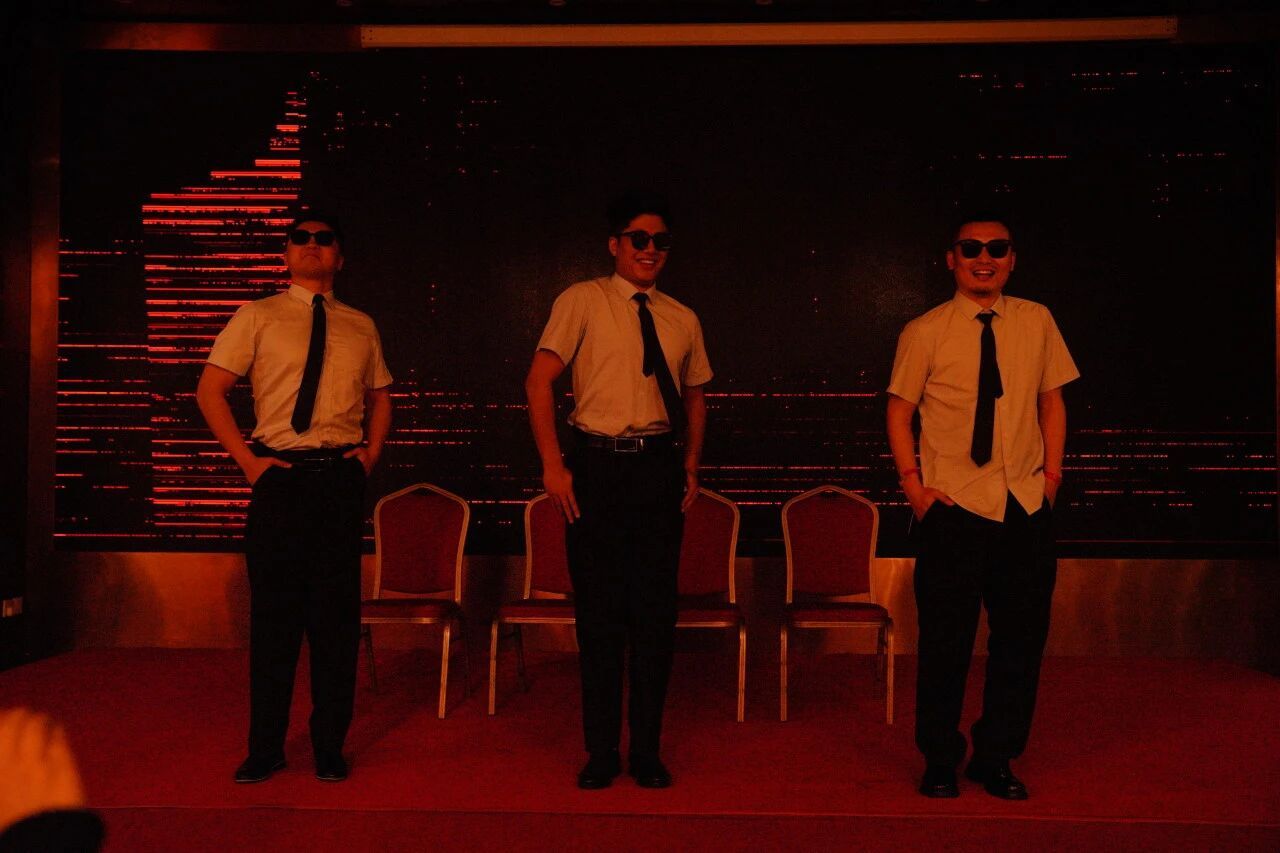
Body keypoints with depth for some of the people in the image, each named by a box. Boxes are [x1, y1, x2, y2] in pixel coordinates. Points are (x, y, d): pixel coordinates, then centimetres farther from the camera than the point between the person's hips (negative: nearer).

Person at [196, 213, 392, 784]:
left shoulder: (360, 327, 14)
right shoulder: (258, 317, 6)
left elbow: (380, 397, 22)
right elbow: (210, 390, 4)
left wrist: (372, 451, 5)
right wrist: (246, 458, -5)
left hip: (341, 476, 2)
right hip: (279, 475, -2)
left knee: (337, 613, 5)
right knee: (273, 612, 2)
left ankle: (330, 745, 17)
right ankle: (265, 747, 16)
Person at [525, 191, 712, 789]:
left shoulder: (682, 320, 13)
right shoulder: (582, 301, 0)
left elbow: (695, 398, 23)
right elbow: (538, 381, -5)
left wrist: (691, 465, 10)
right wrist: (553, 464, -11)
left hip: (659, 467, 3)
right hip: (596, 465, -3)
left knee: (655, 610, 5)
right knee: (598, 611, 4)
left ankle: (646, 750, 19)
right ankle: (601, 751, 18)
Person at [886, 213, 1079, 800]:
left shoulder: (1036, 322, 7)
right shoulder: (925, 332, -2)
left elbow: (1052, 400, 13)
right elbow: (899, 410, 3)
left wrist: (1052, 474, 5)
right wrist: (912, 482, -5)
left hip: (1027, 506, 3)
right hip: (953, 505, -3)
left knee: (1021, 636, 9)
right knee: (946, 640, 3)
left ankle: (995, 758, 27)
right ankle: (940, 760, 22)